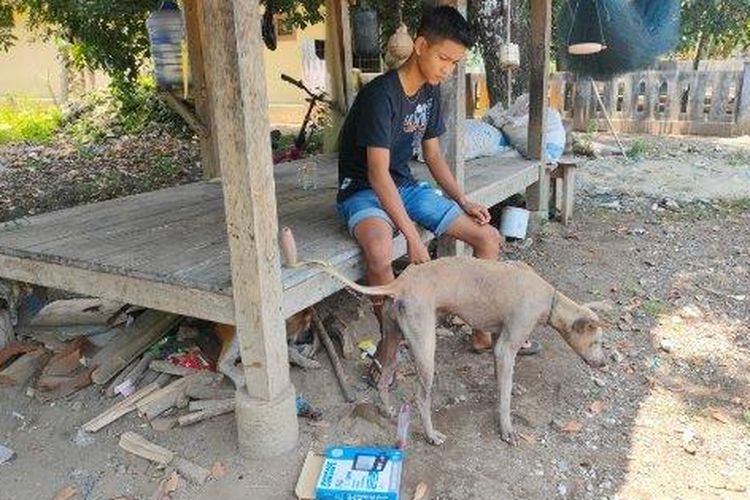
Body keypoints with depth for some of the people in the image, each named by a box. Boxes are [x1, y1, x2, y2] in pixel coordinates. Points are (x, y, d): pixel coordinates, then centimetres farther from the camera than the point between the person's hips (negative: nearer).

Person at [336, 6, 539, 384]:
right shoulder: (380, 94, -22)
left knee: (489, 237, -2)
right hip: (363, 192, -7)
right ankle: (390, 340, -15)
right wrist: (413, 238, -31)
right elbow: (378, 174, -27)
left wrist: (463, 202, 1)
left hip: (406, 186, 8)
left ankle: (481, 330, 11)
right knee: (379, 254, -41)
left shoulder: (429, 92, 4)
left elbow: (433, 155, 13)